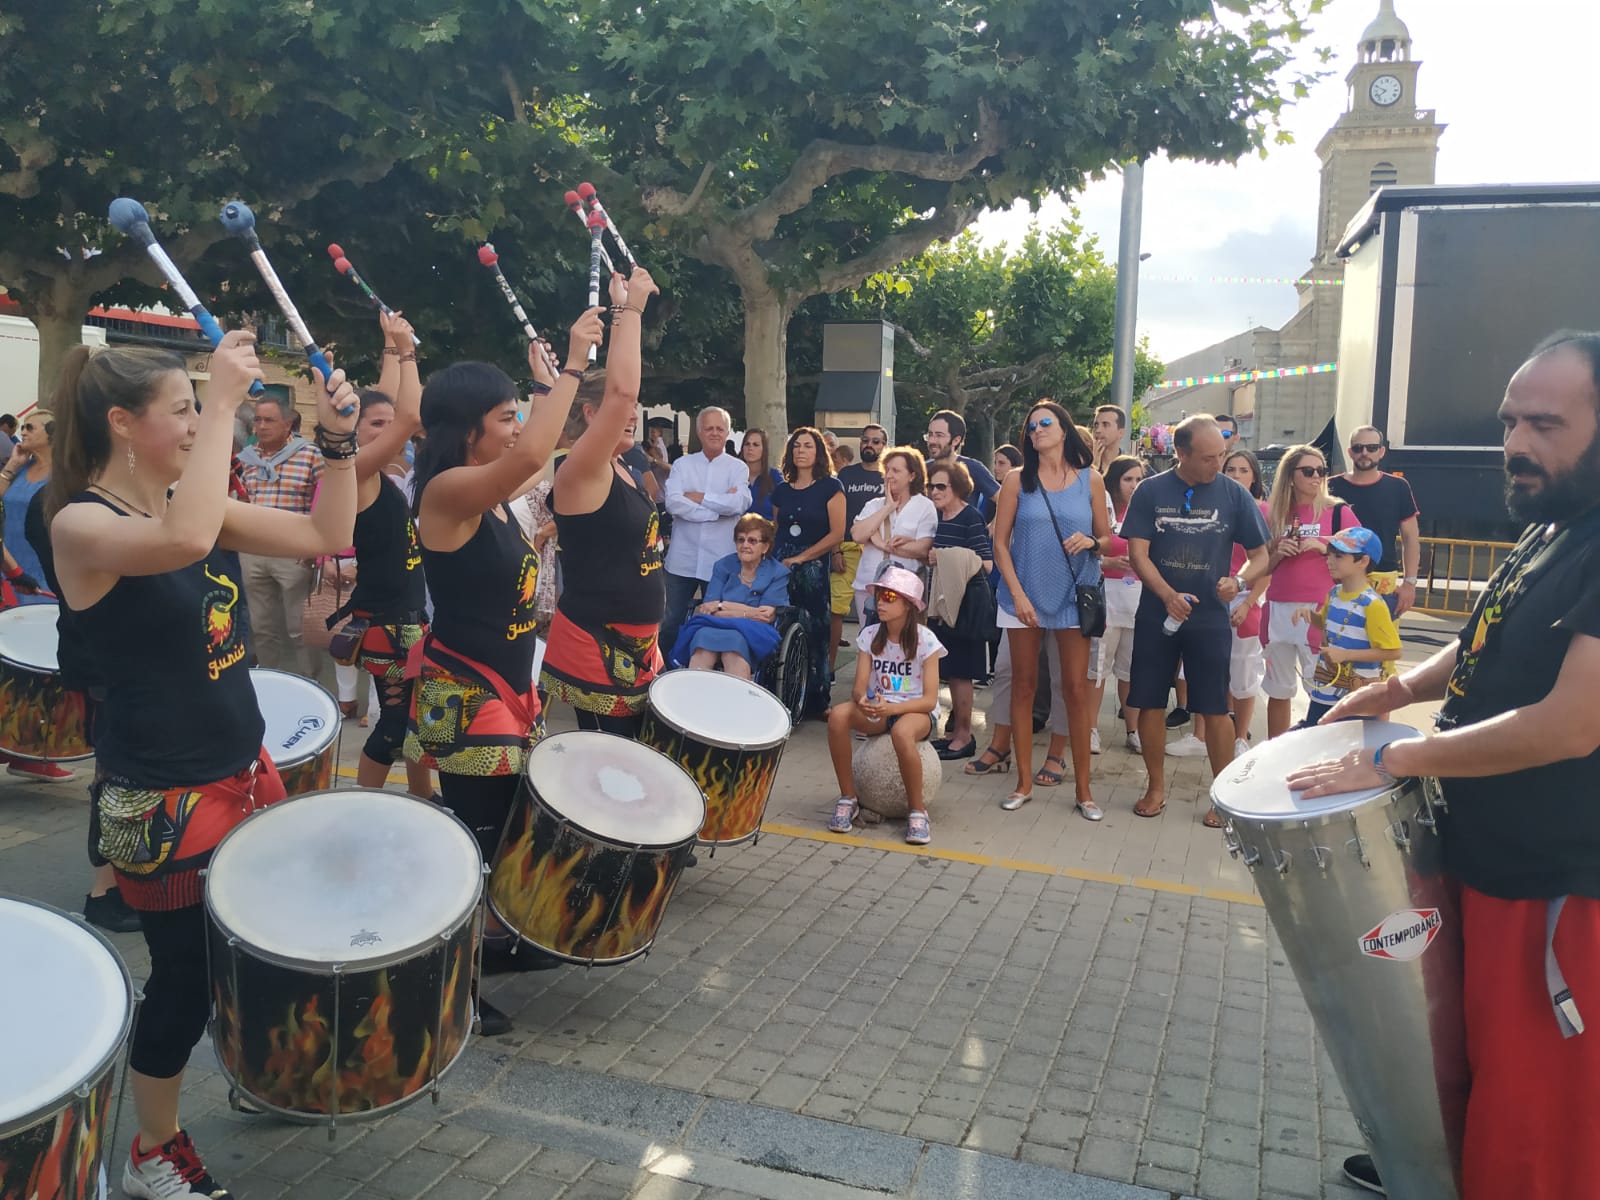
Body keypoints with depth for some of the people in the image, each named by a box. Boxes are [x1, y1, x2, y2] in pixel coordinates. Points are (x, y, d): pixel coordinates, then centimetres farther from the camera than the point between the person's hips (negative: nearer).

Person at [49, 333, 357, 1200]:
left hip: (245, 769, 7)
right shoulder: (80, 524, -18)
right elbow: (184, 542, -41)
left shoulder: (189, 500, 4)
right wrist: (224, 401, -35)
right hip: (160, 800, -7)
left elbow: (324, 535, 3)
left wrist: (338, 438, -9)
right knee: (188, 975, 6)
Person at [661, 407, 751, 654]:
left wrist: (699, 497, -8)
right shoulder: (682, 465, 7)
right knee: (671, 622, 5)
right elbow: (673, 502, -10)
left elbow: (739, 502, -14)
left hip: (720, 560, -1)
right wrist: (719, 507, -13)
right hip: (682, 559, 1)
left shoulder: (737, 468, 5)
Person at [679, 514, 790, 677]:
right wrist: (749, 613, -9)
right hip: (715, 628, 2)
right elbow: (708, 607, 3)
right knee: (704, 635, -34)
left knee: (734, 641, -38)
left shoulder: (778, 573, 7)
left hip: (753, 635, -2)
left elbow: (766, 617, -3)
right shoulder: (723, 566, 15)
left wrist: (722, 606, 0)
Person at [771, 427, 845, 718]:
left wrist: (800, 558, -10)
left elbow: (837, 533, -7)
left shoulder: (830, 487, 0)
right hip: (781, 569, 4)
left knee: (814, 636, -4)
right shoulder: (781, 490, 14)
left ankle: (816, 702, 6)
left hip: (814, 570, -4)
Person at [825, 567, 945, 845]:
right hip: (878, 709, 4)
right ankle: (847, 799, -16)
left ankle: (917, 810, -19)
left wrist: (891, 708, -32)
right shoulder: (870, 636, -1)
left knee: (901, 731, -40)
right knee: (838, 715, -29)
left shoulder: (925, 640, -11)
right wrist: (862, 700, -32)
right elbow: (859, 686, -6)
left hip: (916, 710, -4)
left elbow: (930, 699, -16)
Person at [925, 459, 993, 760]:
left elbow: (985, 564, -19)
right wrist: (930, 558, 4)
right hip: (944, 600, 8)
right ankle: (956, 731, 22)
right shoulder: (937, 517, 10)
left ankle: (964, 735, 7)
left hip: (966, 602, -8)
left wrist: (946, 558, -22)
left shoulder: (971, 518, -13)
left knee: (959, 671, -3)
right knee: (950, 670, 12)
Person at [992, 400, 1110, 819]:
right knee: (1023, 685, 6)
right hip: (1024, 595, 1)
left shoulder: (1090, 479, 4)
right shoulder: (1017, 480, 2)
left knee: (1076, 688, 0)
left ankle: (1083, 788, 9)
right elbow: (1000, 541, 1)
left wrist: (1091, 542, -15)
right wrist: (1017, 593, -8)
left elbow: (1107, 540, 8)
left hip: (1073, 595, 0)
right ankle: (1024, 782, 16)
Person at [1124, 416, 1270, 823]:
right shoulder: (1150, 491, -3)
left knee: (1215, 708, 2)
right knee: (1150, 702, 6)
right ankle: (1156, 787, 22)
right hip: (1156, 614, 1)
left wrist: (1239, 581, -19)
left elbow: (1261, 555, 2)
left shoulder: (1234, 494, -2)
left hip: (1210, 617, 0)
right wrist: (1168, 595, -22)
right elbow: (1137, 553, -6)